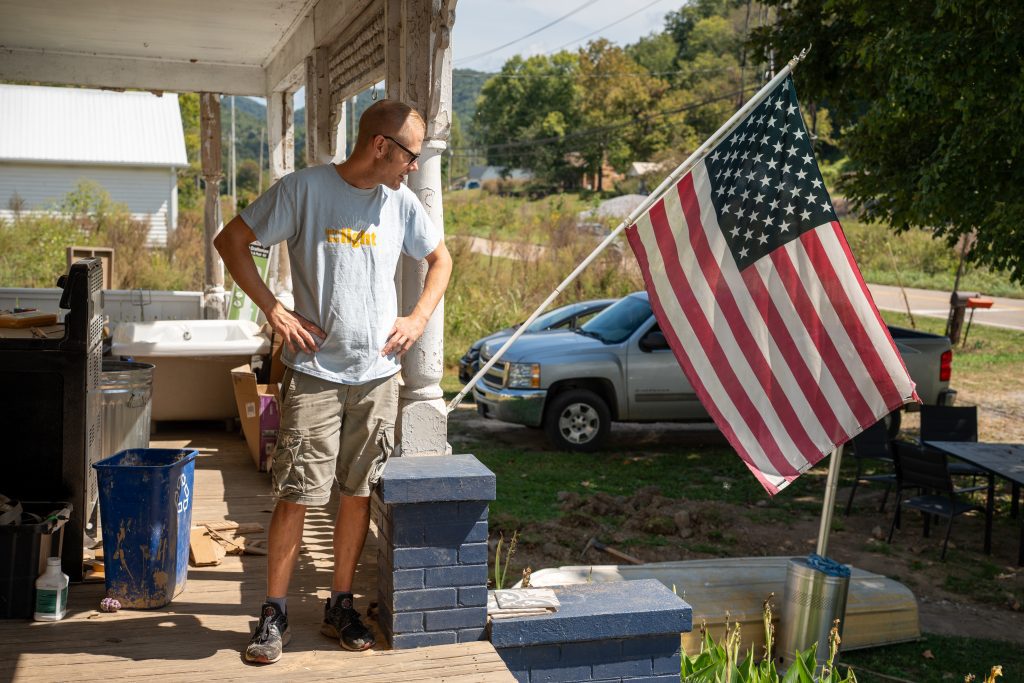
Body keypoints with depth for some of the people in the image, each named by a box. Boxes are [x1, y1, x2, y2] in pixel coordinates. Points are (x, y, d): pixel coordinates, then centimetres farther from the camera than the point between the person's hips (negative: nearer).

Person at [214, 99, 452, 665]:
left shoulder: (400, 202, 6)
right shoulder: (304, 189, -7)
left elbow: (440, 258, 22)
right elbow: (231, 240, -2)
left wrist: (420, 318, 7)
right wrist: (274, 310, -9)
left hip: (378, 374, 4)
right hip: (314, 372, -4)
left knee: (359, 493, 9)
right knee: (295, 495, -2)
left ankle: (340, 606, 24)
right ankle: (273, 613, 14)